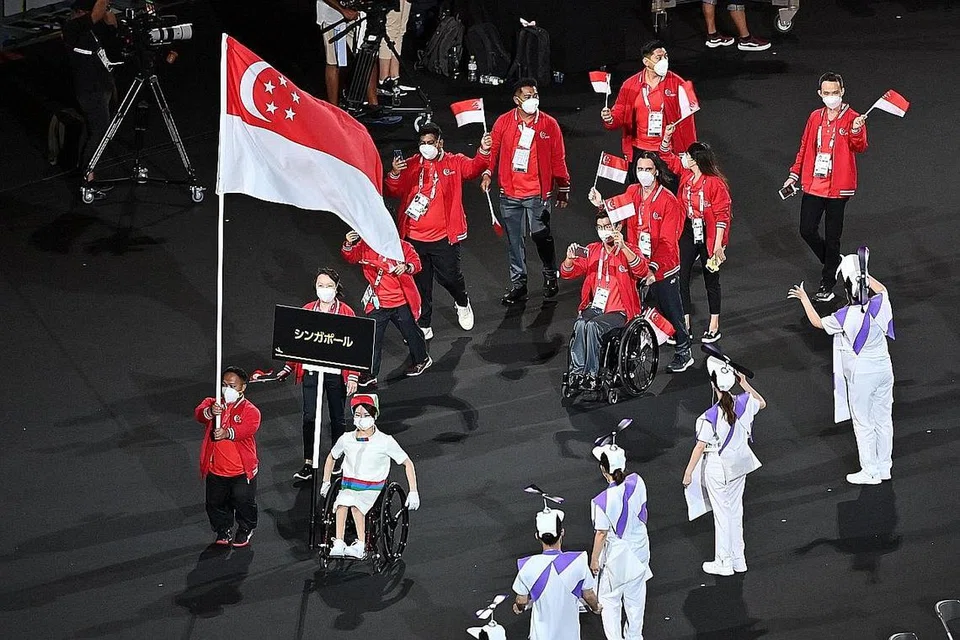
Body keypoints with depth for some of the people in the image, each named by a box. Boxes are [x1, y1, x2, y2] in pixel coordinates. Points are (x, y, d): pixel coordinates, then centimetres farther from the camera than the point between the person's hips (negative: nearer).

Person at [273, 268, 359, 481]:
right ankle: (308, 464, 7)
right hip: (311, 371, 2)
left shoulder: (346, 312, -4)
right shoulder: (307, 310, 4)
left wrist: (353, 376, -9)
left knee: (337, 418, 10)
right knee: (309, 418, -1)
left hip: (336, 373, -2)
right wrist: (288, 368, 9)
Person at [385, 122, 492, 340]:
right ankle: (424, 326, 22)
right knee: (420, 284, 9)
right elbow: (391, 192, -3)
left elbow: (473, 168, -17)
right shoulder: (410, 166, 4)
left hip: (443, 237, -2)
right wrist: (394, 174, -23)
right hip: (415, 238, 2)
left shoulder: (454, 163, 1)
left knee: (449, 277, 7)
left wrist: (483, 152, -37)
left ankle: (462, 303, 39)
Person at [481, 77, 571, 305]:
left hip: (538, 192, -2)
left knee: (541, 235, -3)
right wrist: (487, 173, -7)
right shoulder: (503, 122, 2)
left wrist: (563, 189, 6)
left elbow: (558, 159, 4)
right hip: (509, 194, 2)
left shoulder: (549, 124, 0)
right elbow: (493, 150, 9)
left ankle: (550, 276, 19)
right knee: (514, 240, 7)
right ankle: (518, 284, 17)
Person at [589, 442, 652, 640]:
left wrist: (594, 560, -4)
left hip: (616, 555, -6)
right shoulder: (637, 483, -16)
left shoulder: (602, 501, -30)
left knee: (610, 601, 14)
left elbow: (601, 534, -20)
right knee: (635, 597, 23)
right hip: (639, 548, 6)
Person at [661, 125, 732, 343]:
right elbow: (668, 158, 14)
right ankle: (684, 324, 14)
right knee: (681, 278, 4)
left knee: (711, 279, 9)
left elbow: (722, 215, -18)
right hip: (688, 233, 6)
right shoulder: (686, 175, -1)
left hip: (708, 237, -6)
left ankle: (714, 326, 22)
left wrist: (718, 244, -20)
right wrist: (666, 138, -3)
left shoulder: (715, 183, -20)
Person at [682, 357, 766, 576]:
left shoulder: (710, 417, -27)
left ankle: (724, 562, 17)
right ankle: (738, 559, 28)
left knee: (721, 514, 7)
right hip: (739, 463, 6)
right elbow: (761, 403, 12)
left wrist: (688, 472, -8)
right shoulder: (743, 403, -12)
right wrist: (745, 385, 7)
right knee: (735, 510, 18)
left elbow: (701, 447, -19)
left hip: (718, 468, -6)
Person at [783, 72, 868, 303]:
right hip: (813, 185, 5)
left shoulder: (852, 119, -7)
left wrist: (856, 132, -41)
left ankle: (828, 282, 16)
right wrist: (795, 174, 15)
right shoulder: (815, 117, 8)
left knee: (832, 236, 3)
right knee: (807, 231, 3)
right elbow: (805, 147, 17)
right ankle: (834, 264, 28)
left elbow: (860, 147, -21)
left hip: (838, 188, -5)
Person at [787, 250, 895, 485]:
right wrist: (864, 274, 16)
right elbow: (881, 289, 14)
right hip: (884, 368, 6)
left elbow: (818, 322, -5)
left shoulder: (846, 317, -24)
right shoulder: (879, 304, -12)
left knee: (863, 424, 9)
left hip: (861, 375, -6)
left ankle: (870, 471, 17)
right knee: (883, 419, 17)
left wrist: (804, 299, 8)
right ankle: (884, 467, 29)